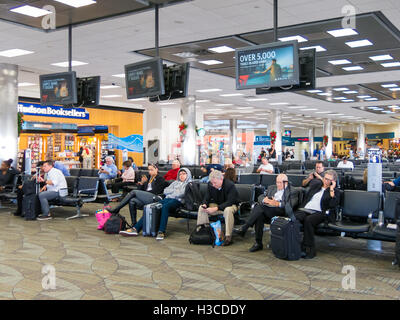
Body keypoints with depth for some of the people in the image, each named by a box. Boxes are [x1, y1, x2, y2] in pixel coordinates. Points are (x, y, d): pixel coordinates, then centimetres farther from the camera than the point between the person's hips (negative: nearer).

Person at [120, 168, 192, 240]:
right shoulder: (175, 182, 33)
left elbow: (182, 193, -5)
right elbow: (165, 191, 19)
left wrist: (171, 192, 6)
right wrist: (175, 191, 6)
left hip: (177, 201, -6)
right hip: (167, 199, 6)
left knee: (165, 207, -39)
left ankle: (161, 232, -45)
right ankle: (135, 229, -26)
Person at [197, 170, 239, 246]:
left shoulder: (230, 185, -24)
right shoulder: (210, 185, -7)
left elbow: (230, 202, -29)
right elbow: (207, 198, 1)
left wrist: (216, 208, -37)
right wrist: (205, 204, -25)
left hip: (230, 205, -5)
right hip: (216, 204, 6)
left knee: (228, 210, -40)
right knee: (201, 208, -14)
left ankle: (228, 237, -35)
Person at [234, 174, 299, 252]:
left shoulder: (291, 191, 9)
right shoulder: (271, 188, 28)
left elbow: (291, 205, -7)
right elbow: (260, 197, 19)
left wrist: (278, 204, -20)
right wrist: (264, 200, -5)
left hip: (279, 211, -5)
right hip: (266, 210, 5)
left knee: (259, 206, -30)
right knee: (259, 216, -31)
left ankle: (244, 228, -29)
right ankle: (258, 243, -22)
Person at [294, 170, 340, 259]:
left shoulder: (335, 191, 15)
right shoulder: (315, 186, 28)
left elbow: (333, 205, -4)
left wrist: (331, 189, -1)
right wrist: (301, 208, 9)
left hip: (319, 212, -3)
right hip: (305, 210, 4)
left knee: (308, 220, -39)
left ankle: (310, 249, -31)